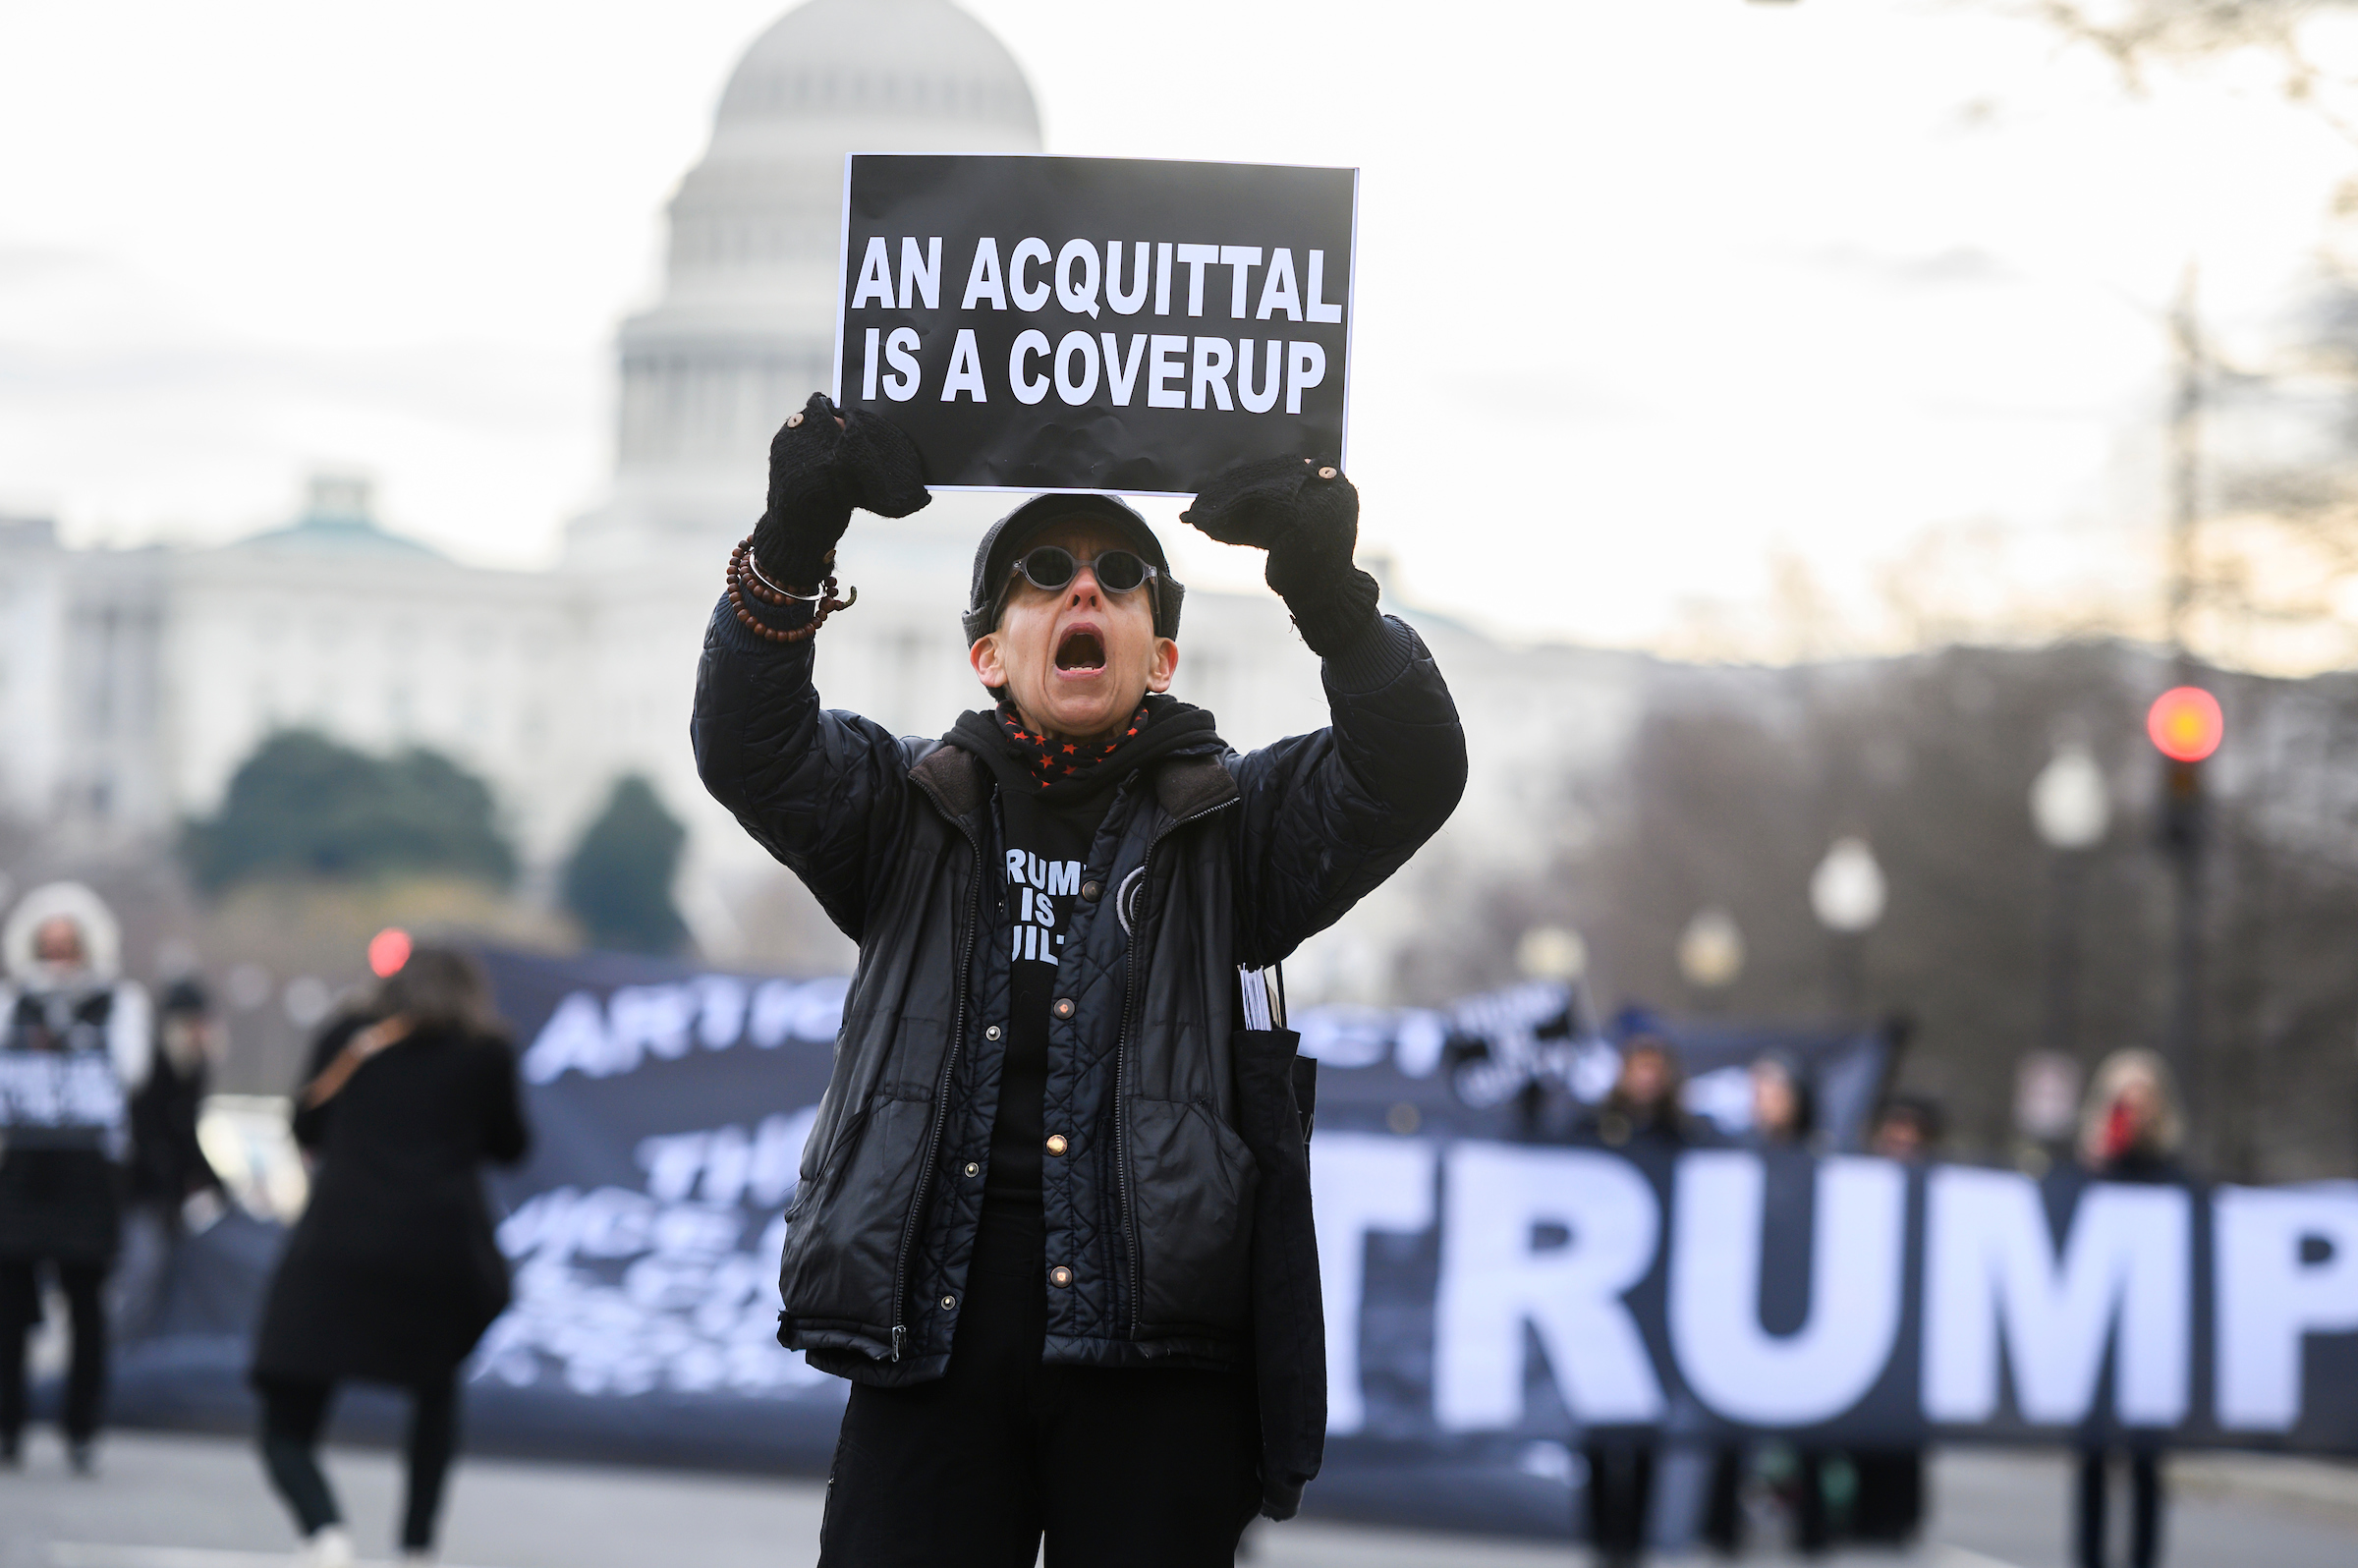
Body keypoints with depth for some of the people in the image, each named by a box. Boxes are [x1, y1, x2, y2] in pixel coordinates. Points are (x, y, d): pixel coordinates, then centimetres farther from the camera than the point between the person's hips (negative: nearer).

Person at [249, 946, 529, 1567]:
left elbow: (308, 1132, 22)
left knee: (287, 1434, 1)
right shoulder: (486, 1053, 8)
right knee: (437, 1386, 33)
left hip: (334, 1254, -1)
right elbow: (509, 1146, 19)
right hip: (443, 1254, 1)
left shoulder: (347, 1038, 12)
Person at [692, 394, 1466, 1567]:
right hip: (931, 1308, 1)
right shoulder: (910, 813, 18)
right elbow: (750, 747, 2)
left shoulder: (1230, 822, 15)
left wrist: (1332, 595, -21)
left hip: (1152, 1333, -1)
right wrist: (789, 549, -17)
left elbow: (1407, 775, -2)